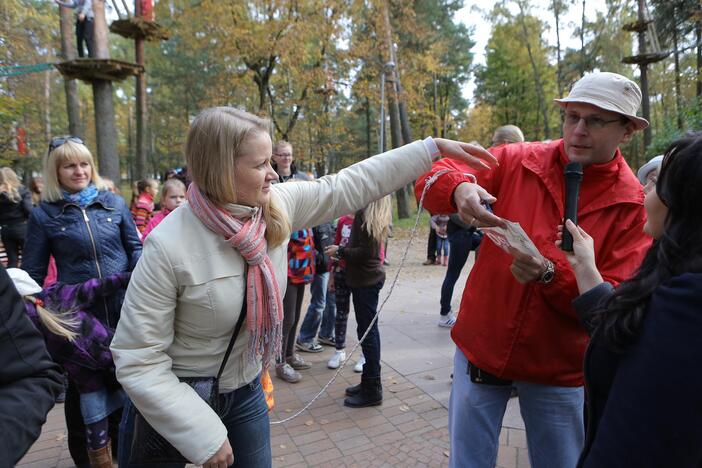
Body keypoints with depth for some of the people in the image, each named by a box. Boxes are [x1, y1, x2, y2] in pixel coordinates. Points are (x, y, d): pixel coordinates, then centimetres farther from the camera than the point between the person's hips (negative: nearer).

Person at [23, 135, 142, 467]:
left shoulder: (114, 203, 2)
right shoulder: (43, 214, -2)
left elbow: (135, 248, 8)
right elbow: (33, 272, 2)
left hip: (123, 310, 2)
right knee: (80, 384, 15)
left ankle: (121, 441, 41)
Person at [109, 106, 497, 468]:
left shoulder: (279, 205, -14)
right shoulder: (169, 246, -28)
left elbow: (350, 186, -6)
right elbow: (137, 361, -22)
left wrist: (434, 147, -5)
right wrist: (203, 436, -22)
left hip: (246, 392, 4)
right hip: (177, 399, -4)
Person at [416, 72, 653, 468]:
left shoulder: (634, 206, -7)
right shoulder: (517, 162, -6)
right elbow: (434, 178, -9)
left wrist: (549, 273, -30)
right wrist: (458, 189, -33)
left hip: (559, 367, 0)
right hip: (482, 346, 0)